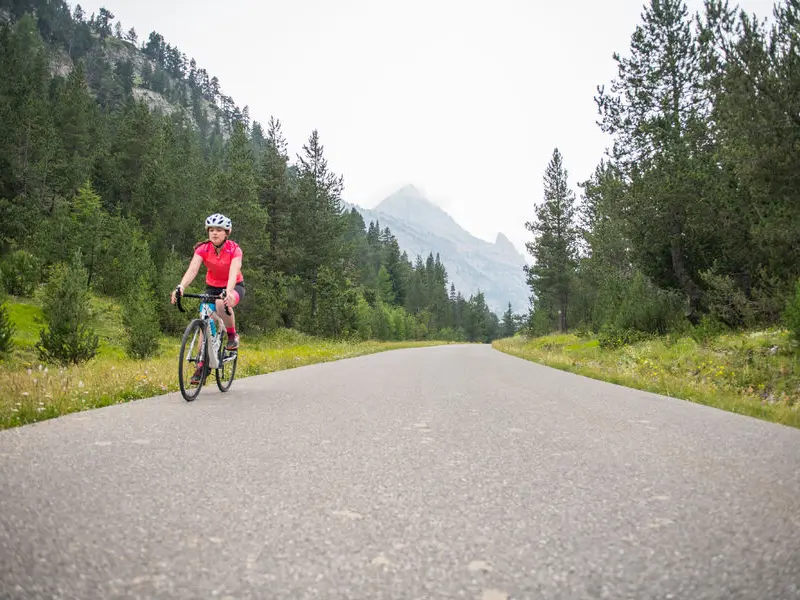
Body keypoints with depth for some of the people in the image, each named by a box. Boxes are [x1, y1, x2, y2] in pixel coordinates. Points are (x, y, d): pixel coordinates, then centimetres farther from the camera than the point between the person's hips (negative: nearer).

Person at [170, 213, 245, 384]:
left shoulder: (234, 249, -20)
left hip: (234, 287, -3)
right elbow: (192, 269, -28)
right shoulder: (203, 249, -13)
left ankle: (232, 335, -11)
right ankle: (201, 365, 1)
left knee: (222, 303, -37)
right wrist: (181, 287, -47)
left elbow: (233, 272, -36)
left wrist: (228, 292, -55)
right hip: (212, 287, 4)